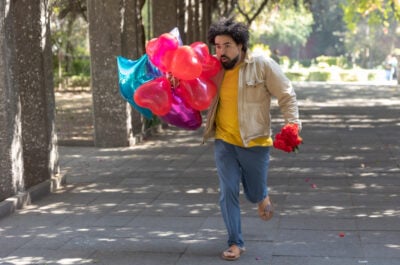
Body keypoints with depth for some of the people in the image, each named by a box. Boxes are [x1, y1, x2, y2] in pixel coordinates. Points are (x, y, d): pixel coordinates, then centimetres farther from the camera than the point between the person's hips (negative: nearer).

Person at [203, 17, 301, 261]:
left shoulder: (262, 65, -11)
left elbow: (287, 96, -7)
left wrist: (293, 125, -19)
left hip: (255, 143, -2)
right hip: (225, 142, 3)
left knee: (254, 194, 10)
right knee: (228, 193, -2)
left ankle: (262, 196, 49)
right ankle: (236, 243, 13)